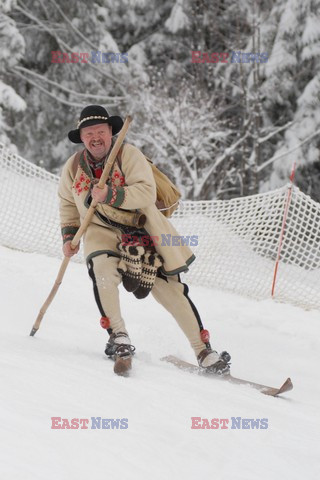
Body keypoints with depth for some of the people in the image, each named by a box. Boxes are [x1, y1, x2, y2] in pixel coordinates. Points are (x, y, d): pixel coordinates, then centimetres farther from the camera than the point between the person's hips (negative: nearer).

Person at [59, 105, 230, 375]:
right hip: (103, 233, 2)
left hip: (141, 231, -2)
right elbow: (68, 204, 18)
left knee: (170, 289, -3)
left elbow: (147, 192, -24)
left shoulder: (128, 154, -13)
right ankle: (118, 336, -19)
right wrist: (69, 235, 10)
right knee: (102, 268, -32)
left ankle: (203, 352, 7)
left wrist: (111, 195, -33)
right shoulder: (73, 168, -1)